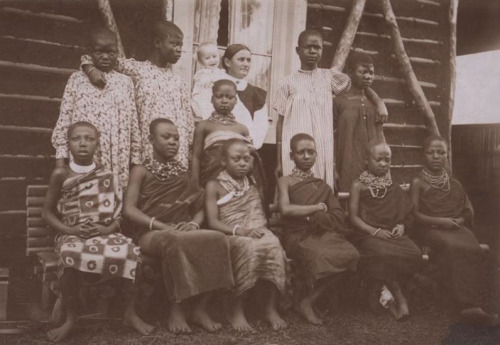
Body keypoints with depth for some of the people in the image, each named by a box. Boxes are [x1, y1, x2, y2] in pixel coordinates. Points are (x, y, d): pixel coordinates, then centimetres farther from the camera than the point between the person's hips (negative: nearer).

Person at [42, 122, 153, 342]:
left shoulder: (107, 176, 7)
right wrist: (70, 230, -11)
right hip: (72, 235, -1)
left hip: (104, 233, 1)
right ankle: (70, 318, -19)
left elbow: (120, 214, 7)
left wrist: (108, 228, -14)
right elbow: (48, 212, 6)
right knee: (70, 254, -38)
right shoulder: (61, 174, 5)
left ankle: (130, 313, -13)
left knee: (130, 251, -31)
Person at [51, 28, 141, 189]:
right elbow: (64, 120, 5)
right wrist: (61, 160, -2)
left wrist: (136, 162, 5)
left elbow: (133, 125, 8)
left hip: (118, 165, 1)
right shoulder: (77, 79, 7)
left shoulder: (125, 82, 9)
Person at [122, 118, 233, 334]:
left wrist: (193, 224, -9)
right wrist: (163, 226, -18)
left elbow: (199, 208, 15)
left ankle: (201, 309, -17)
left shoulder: (184, 173, 19)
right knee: (175, 241, -40)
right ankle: (176, 310, -23)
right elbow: (129, 209, -6)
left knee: (217, 239, -27)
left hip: (183, 231, 4)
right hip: (150, 234, -4)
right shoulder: (141, 171, 6)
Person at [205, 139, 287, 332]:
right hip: (229, 237, -4)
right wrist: (239, 230, -19)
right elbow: (213, 222, -6)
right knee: (251, 248, -38)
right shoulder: (215, 186, 6)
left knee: (273, 245, -32)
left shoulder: (253, 184, 20)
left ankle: (271, 307, -23)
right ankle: (236, 310, -25)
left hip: (256, 233, 4)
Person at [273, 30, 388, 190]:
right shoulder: (288, 83, 5)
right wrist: (279, 160, 2)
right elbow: (281, 121, 6)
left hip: (323, 151, 2)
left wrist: (379, 102, 3)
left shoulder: (330, 76, 10)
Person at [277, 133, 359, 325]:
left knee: (349, 254, -27)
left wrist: (311, 217, -9)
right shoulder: (285, 181, 10)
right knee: (320, 256, -36)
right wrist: (319, 207, -2)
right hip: (298, 236, -4)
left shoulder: (322, 186, 20)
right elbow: (286, 209, -11)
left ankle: (308, 301, -11)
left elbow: (338, 217, 8)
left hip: (323, 233, 4)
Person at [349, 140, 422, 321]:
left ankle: (382, 288, -13)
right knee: (383, 254, -38)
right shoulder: (359, 186, 5)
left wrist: (401, 226, -2)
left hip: (392, 233, 4)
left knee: (414, 253, -27)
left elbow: (405, 215, 21)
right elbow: (353, 217, -1)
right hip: (367, 234, -4)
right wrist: (375, 231, -14)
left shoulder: (394, 187, 17)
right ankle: (399, 297, -19)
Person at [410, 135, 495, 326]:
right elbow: (415, 214, -1)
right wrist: (440, 221, -12)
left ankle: (471, 305, -36)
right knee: (455, 247, -37)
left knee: (473, 249, -32)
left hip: (456, 227, 4)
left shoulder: (454, 184, 20)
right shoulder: (418, 183, 7)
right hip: (430, 229, -4)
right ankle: (469, 304, -36)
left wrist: (459, 221, -4)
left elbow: (468, 212, 19)